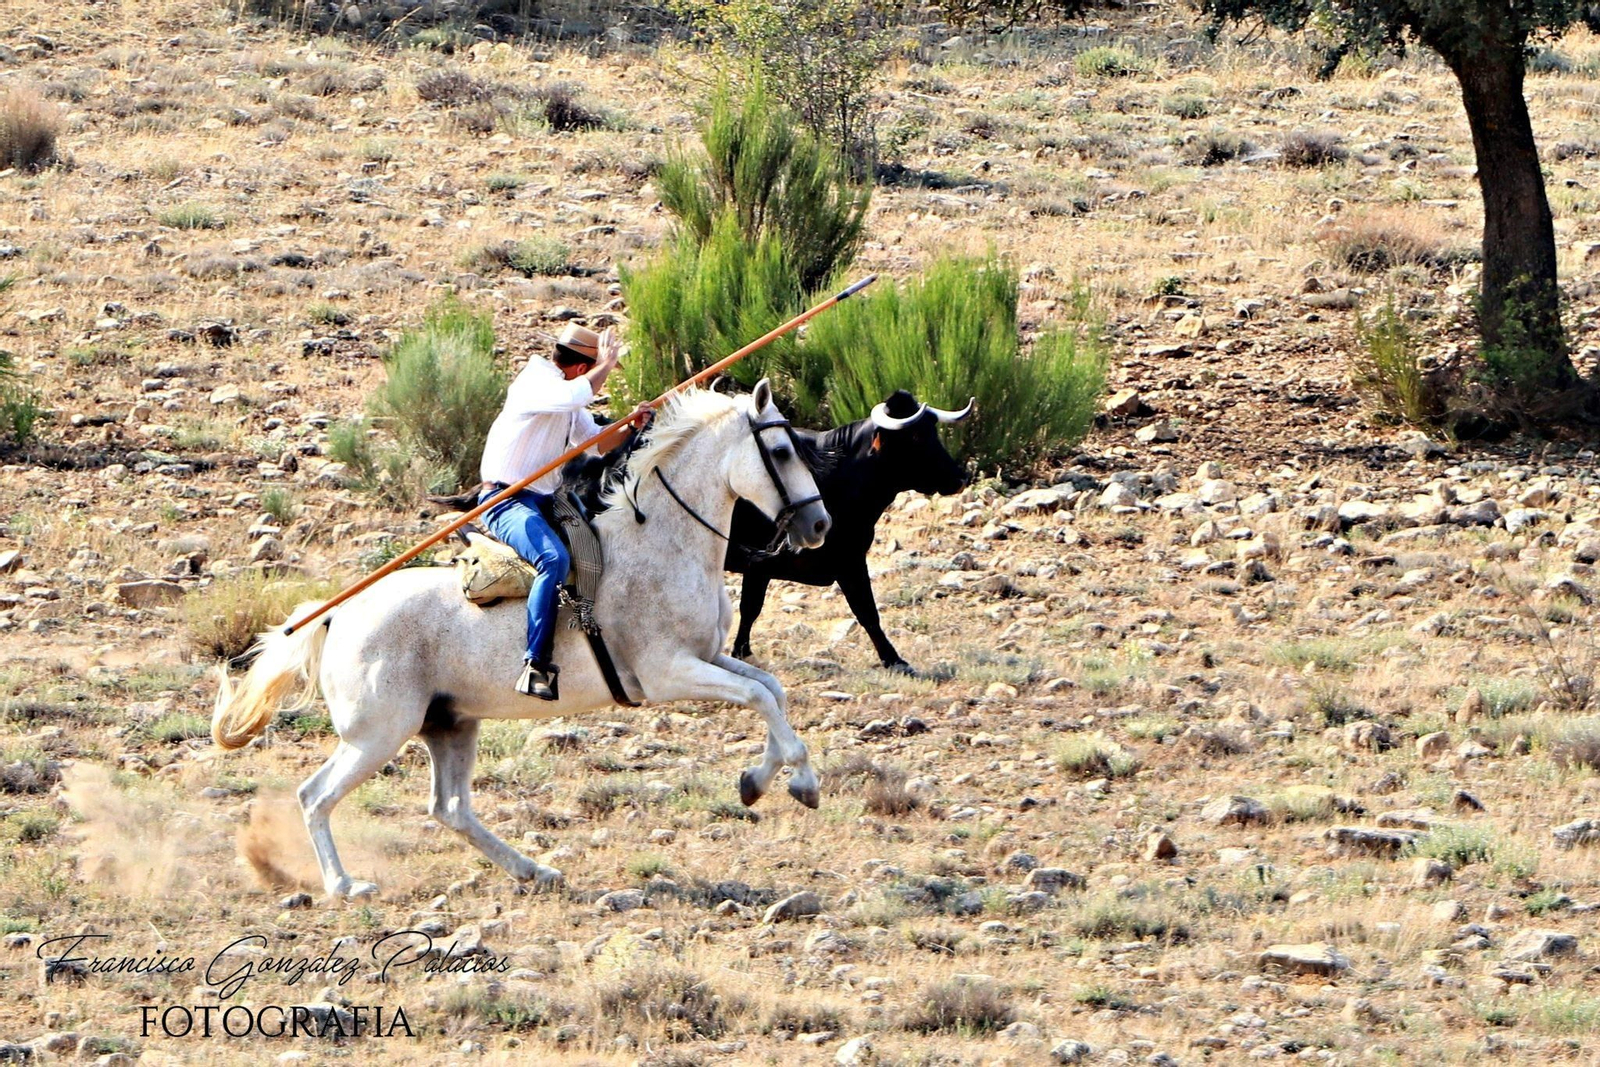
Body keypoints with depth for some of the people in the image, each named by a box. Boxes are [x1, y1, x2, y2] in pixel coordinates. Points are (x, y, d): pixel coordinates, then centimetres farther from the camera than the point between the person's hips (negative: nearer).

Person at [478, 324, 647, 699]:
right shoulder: (535, 383, -14)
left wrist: (629, 425, 7)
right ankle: (535, 665, -38)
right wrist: (606, 365, -19)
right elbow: (574, 395, -35)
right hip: (508, 502, -10)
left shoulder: (567, 398, 16)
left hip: (544, 500, 10)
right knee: (554, 560, -33)